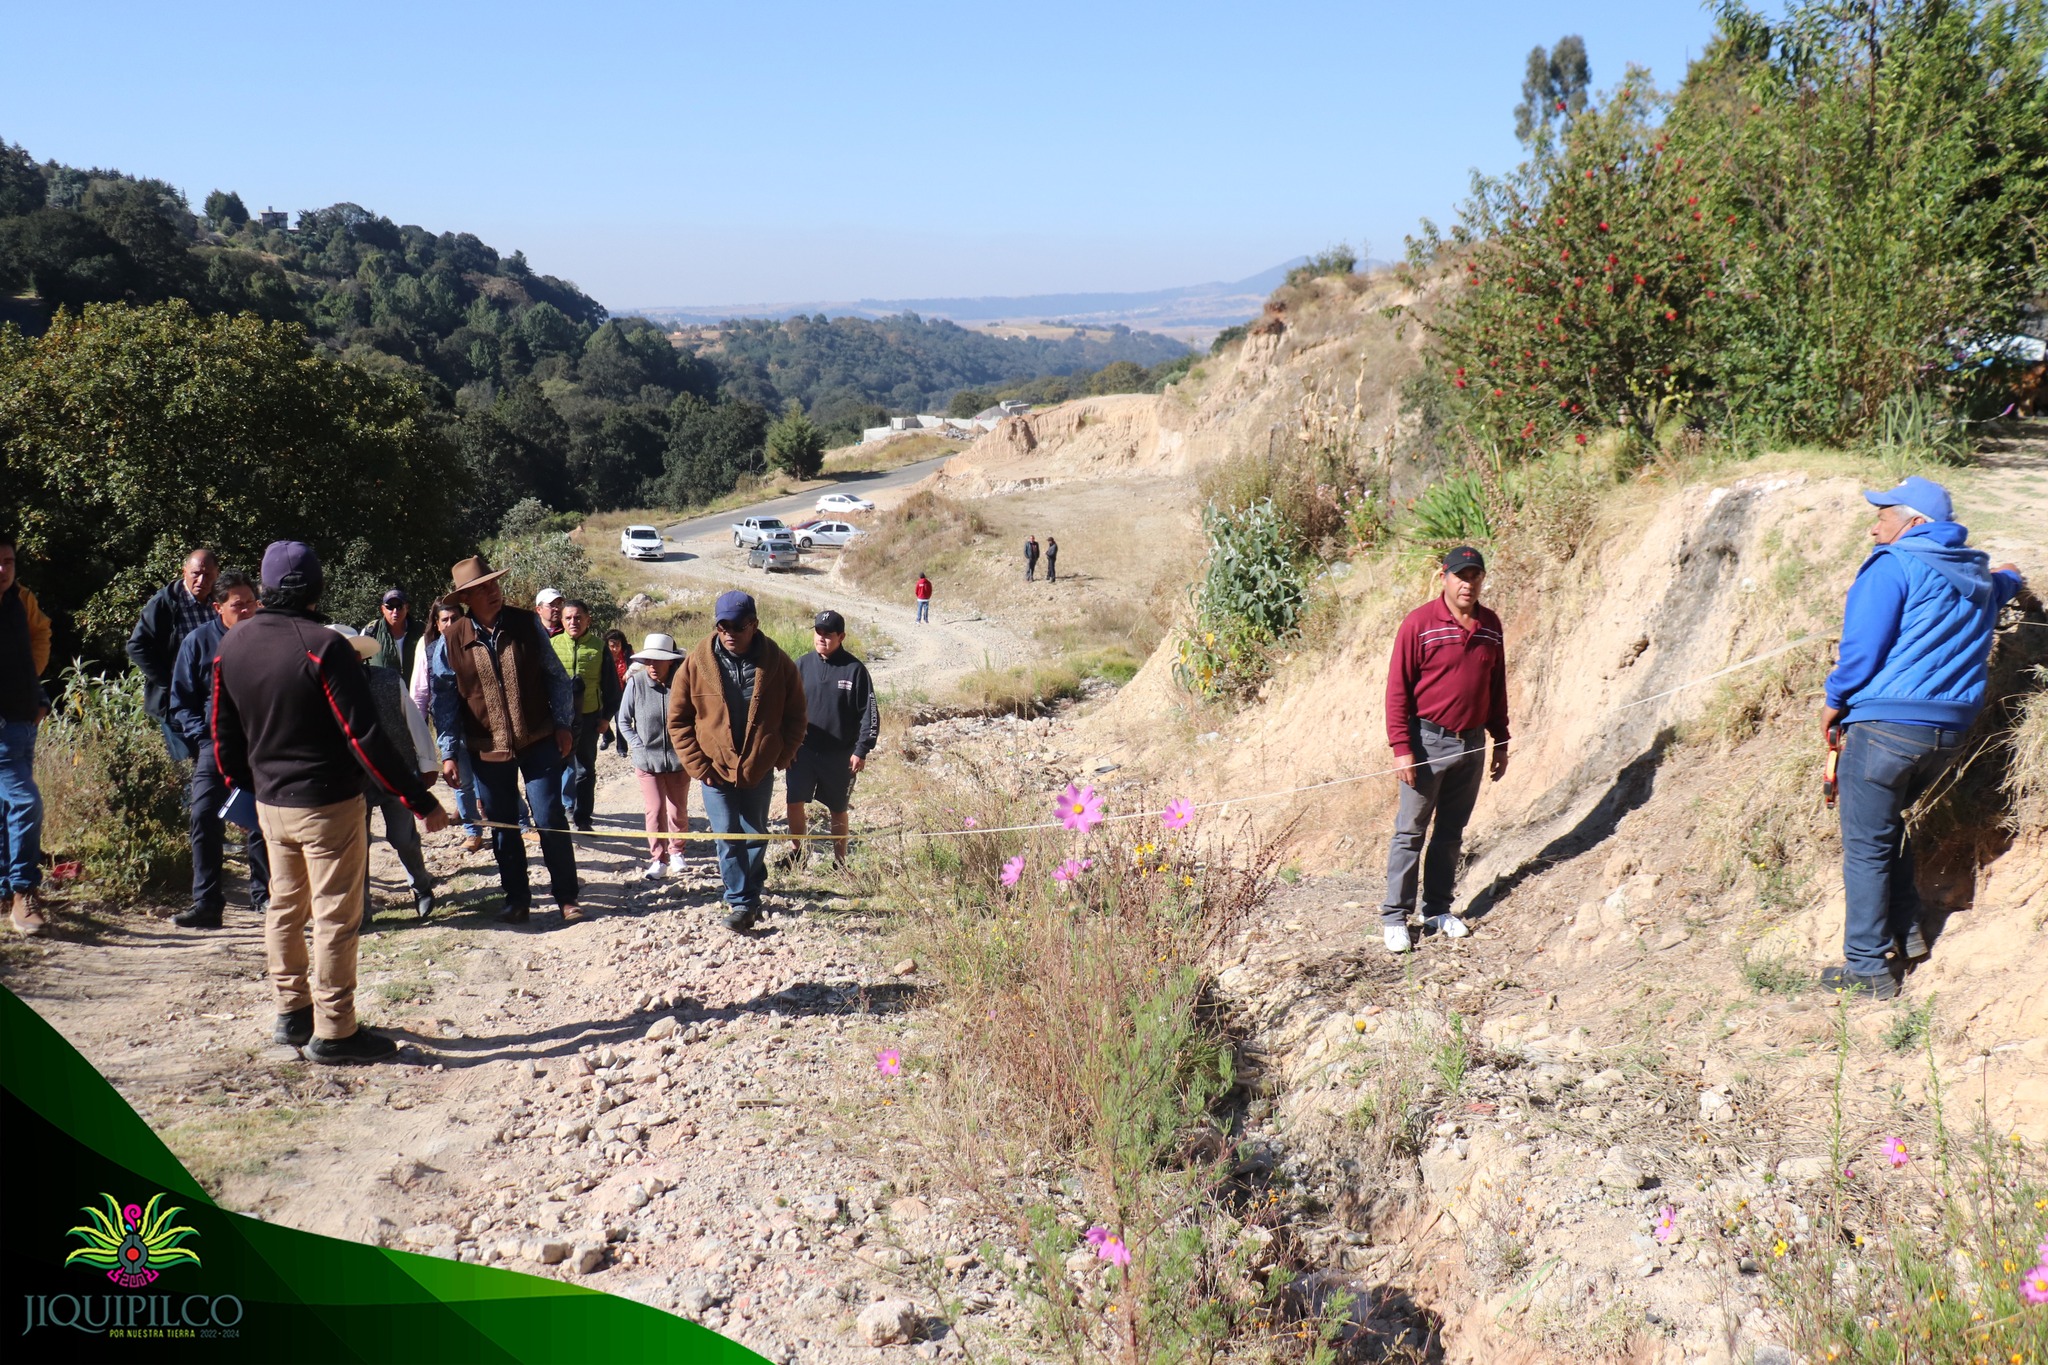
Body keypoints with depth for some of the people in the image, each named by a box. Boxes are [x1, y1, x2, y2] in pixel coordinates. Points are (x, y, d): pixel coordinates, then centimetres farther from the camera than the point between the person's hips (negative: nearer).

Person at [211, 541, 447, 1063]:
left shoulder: (231, 645, 1)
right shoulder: (322, 647, -20)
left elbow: (224, 735, 10)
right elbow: (365, 738, -22)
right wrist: (420, 800, -18)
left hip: (270, 802, 7)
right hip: (327, 803, -7)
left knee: (285, 905, 20)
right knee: (335, 916, 1)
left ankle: (292, 1011, 30)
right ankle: (333, 1030, 5)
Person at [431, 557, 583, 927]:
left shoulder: (527, 625, -2)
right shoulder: (451, 640, -3)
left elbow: (555, 676, 5)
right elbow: (444, 699, 2)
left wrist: (563, 725, 1)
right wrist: (449, 752, -2)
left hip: (538, 741, -1)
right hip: (486, 749, 1)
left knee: (550, 820, -3)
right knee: (502, 828, 9)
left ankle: (567, 898, 7)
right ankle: (517, 900, 21)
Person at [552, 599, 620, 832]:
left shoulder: (598, 647, 2)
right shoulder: (552, 645, 0)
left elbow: (611, 685, 6)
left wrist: (607, 716, 2)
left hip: (589, 717, 1)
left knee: (585, 769, 10)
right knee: (559, 765, -3)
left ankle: (582, 817, 18)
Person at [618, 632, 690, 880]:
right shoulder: (636, 682, -10)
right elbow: (623, 721, 3)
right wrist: (637, 746, -6)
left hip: (678, 759, 1)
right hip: (647, 759, 0)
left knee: (678, 810, 11)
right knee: (655, 810, -3)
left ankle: (676, 852, 32)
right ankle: (658, 859, 9)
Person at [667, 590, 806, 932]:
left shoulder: (777, 663, -8)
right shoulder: (697, 663, -9)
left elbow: (795, 715, 4)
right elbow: (678, 719, -2)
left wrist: (783, 754, -3)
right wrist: (697, 764, -7)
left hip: (760, 768, 1)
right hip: (715, 768, -1)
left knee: (756, 834, 11)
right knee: (727, 837, -1)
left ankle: (746, 895, 29)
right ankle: (741, 901, 10)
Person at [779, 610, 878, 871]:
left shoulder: (854, 669, -8)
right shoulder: (802, 665, 0)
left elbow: (870, 713, -6)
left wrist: (861, 751, -10)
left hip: (840, 755, -2)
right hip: (803, 750, 2)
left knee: (838, 809, 11)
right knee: (795, 802, -5)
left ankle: (839, 862, 26)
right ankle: (795, 852, 18)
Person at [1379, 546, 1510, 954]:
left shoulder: (1491, 626, 7)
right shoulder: (1419, 623, -9)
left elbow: (1497, 688, 16)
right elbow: (1397, 689, -10)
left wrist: (1501, 742, 16)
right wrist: (1402, 748, -14)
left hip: (1472, 744, 5)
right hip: (1428, 740, -5)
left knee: (1451, 832, 12)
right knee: (1411, 831, 1)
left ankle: (1438, 910, 22)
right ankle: (1394, 916, 7)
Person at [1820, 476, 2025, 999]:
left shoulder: (1893, 566, -8)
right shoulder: (1979, 578, 16)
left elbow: (1863, 647, -14)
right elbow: (2007, 581, 41)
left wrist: (1835, 701, 1)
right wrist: (2008, 576, 64)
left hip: (1886, 725, -8)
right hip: (1948, 734, 8)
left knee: (1866, 845, 0)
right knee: (1887, 821, 27)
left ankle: (1868, 968, 3)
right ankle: (1906, 931, 27)